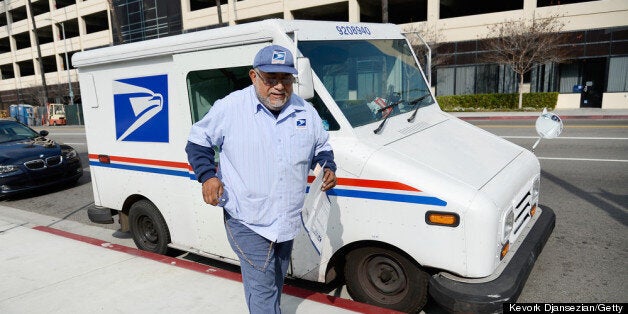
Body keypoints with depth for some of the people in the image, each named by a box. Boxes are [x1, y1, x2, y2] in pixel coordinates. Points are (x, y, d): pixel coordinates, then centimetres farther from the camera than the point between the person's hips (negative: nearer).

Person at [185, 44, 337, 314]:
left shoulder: (305, 112, 2)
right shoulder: (230, 107, -10)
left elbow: (322, 145, 18)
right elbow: (197, 141, 1)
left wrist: (328, 167, -3)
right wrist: (207, 176, -13)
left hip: (288, 222, 5)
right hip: (247, 221, -5)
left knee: (276, 282, 25)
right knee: (262, 288, -5)